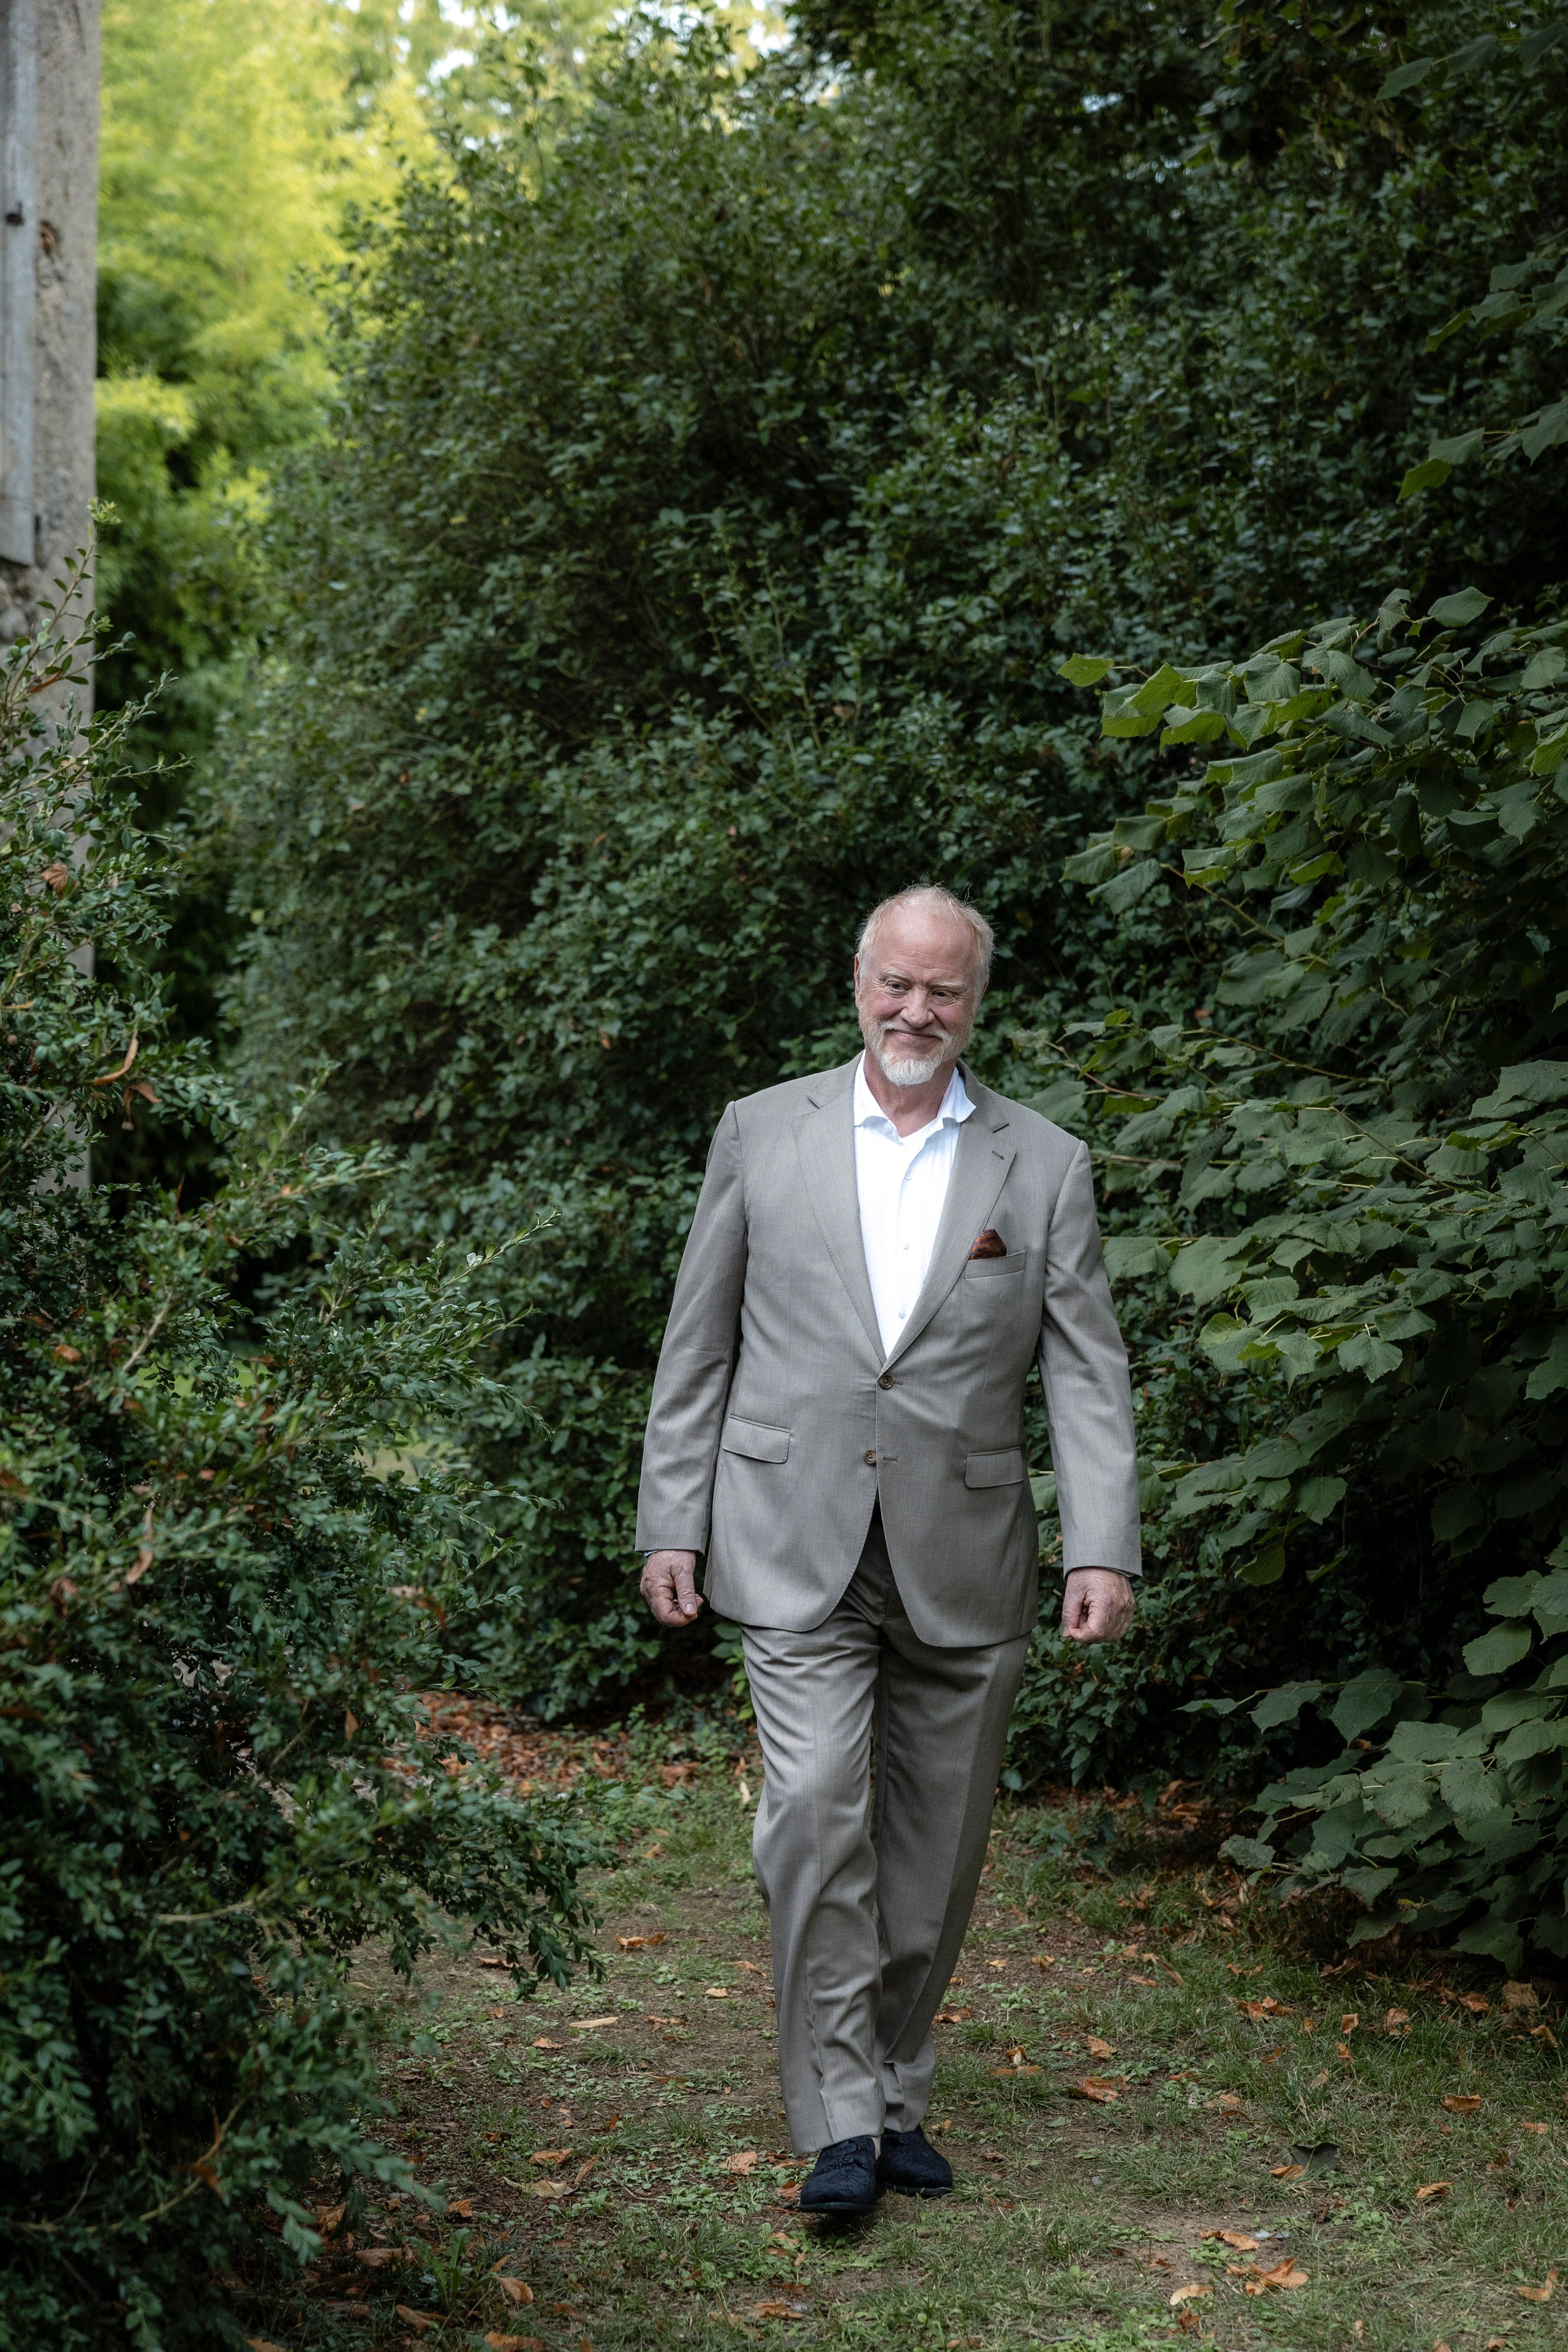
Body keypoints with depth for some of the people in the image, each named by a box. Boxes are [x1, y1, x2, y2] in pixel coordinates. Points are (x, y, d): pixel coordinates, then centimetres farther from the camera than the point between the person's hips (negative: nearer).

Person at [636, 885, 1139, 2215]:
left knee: (936, 1852, 8)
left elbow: (1089, 1375, 1)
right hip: (800, 1552, -1)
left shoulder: (1045, 1168, 5)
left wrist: (1103, 1550, -10)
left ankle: (894, 2098, 24)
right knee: (816, 1812, -14)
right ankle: (838, 2120, -6)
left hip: (965, 1566, 1)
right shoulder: (765, 1134, 6)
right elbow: (697, 1348, 9)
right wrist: (672, 1525, 4)